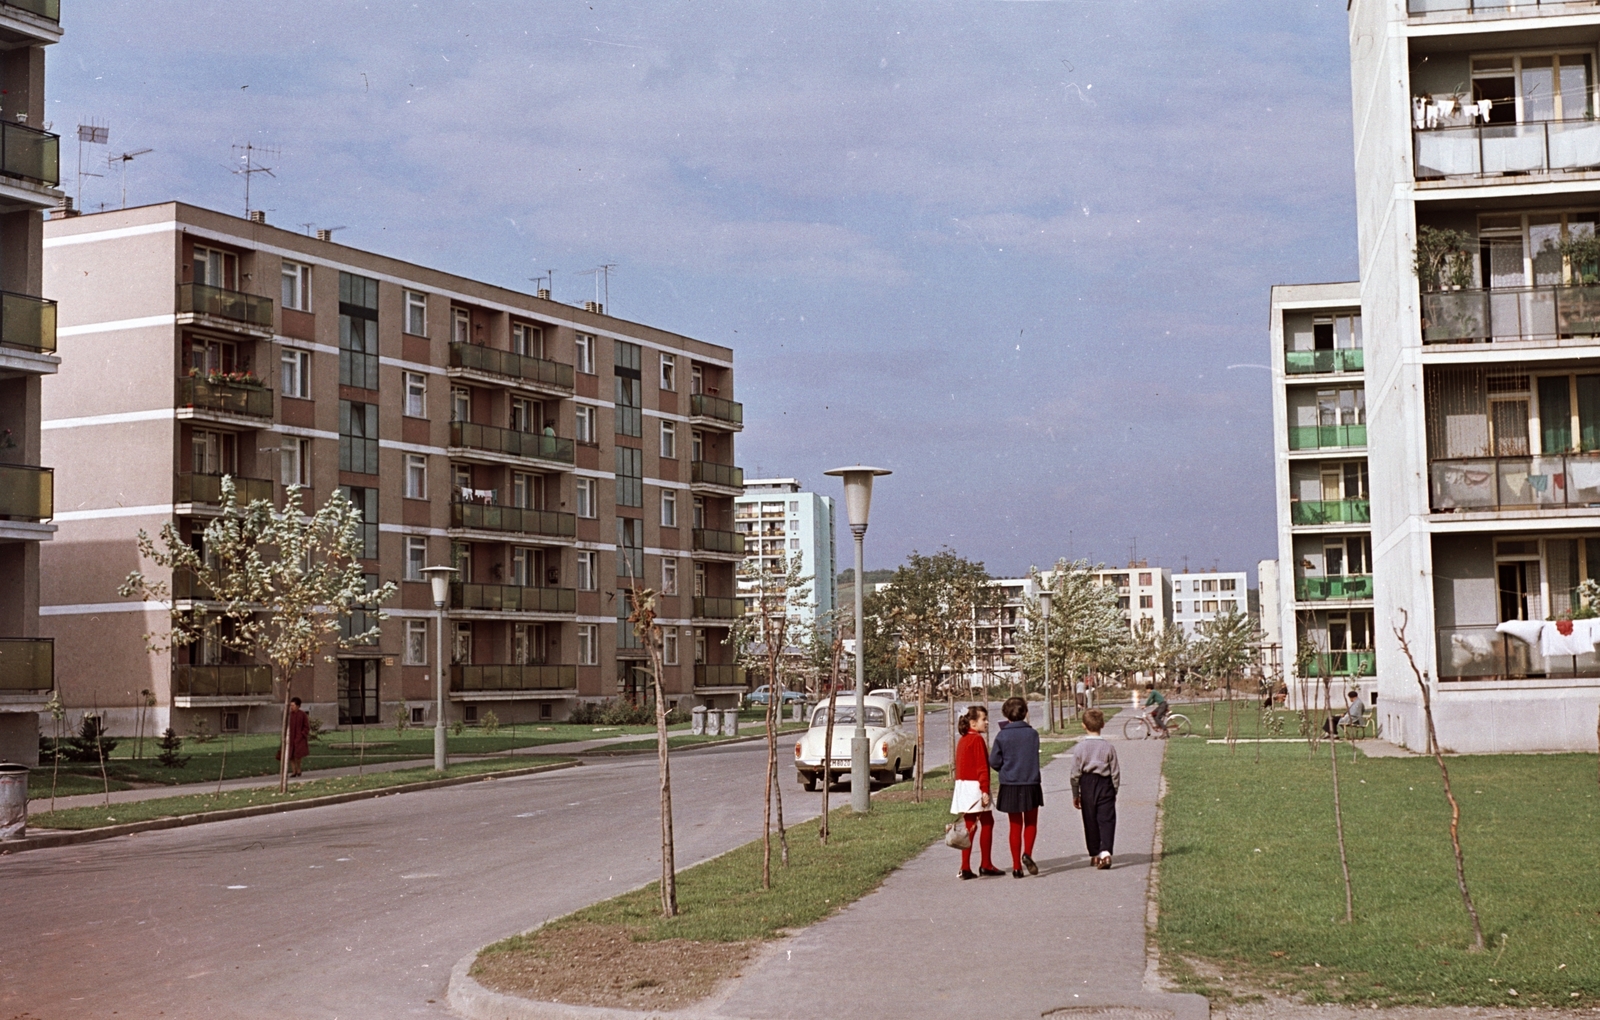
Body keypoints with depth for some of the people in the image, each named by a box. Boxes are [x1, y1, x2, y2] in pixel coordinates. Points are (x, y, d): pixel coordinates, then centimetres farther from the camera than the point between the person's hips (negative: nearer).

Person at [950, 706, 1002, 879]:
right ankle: (986, 865, 7)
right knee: (987, 823, 3)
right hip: (975, 786, -9)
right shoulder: (977, 740, -13)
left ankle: (965, 867, 7)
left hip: (962, 786, 9)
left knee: (970, 825, 10)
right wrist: (985, 791, -20)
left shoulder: (963, 740, 14)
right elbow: (982, 767, -18)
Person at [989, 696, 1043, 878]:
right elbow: (1034, 757, 7)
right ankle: (1027, 853, -8)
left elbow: (994, 762, -4)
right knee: (1031, 823, 16)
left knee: (1015, 826, 11)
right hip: (1031, 785, 0)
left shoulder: (1002, 736, -7)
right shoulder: (1032, 733, -3)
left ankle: (1016, 867, 9)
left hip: (1010, 786, 0)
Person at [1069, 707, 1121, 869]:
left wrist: (1075, 794, 9)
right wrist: (1115, 791, 13)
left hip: (1087, 785, 0)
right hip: (1105, 785, 0)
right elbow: (1115, 772, 0)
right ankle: (1105, 852, -19)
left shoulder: (1079, 747, -6)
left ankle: (1095, 855, 17)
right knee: (1106, 819, -2)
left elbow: (1075, 774, -2)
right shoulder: (1108, 747, -5)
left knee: (1090, 821, 10)